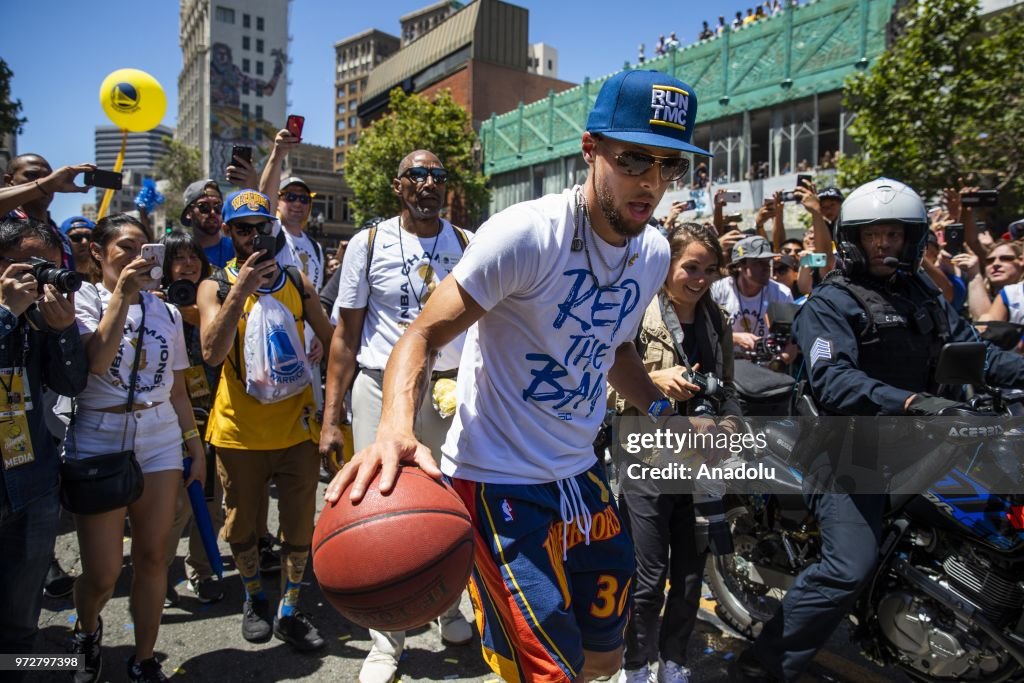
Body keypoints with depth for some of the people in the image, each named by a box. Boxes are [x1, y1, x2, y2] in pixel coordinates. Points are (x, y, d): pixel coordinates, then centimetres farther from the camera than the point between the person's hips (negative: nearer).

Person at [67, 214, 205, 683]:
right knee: (103, 571, -1)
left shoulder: (165, 312, 10)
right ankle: (86, 630, 34)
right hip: (98, 441, -3)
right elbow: (95, 362, -19)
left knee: (152, 556, 5)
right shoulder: (85, 300, -1)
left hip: (161, 440, 3)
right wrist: (121, 294, -19)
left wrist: (194, 442, 11)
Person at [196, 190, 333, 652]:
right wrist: (240, 291, -24)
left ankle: (288, 613, 23)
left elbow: (331, 339, 9)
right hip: (240, 429, -1)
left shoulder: (296, 281, 4)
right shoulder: (216, 287, -3)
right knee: (242, 526, 15)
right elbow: (211, 353, -18)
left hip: (296, 425, 1)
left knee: (300, 526, 6)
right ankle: (255, 599, 39)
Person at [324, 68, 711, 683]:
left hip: (583, 476, 8)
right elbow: (426, 334, -21)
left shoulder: (654, 252, 3)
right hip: (500, 486, -7)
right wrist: (396, 428, -39)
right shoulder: (525, 234, -20)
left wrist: (664, 410, 6)